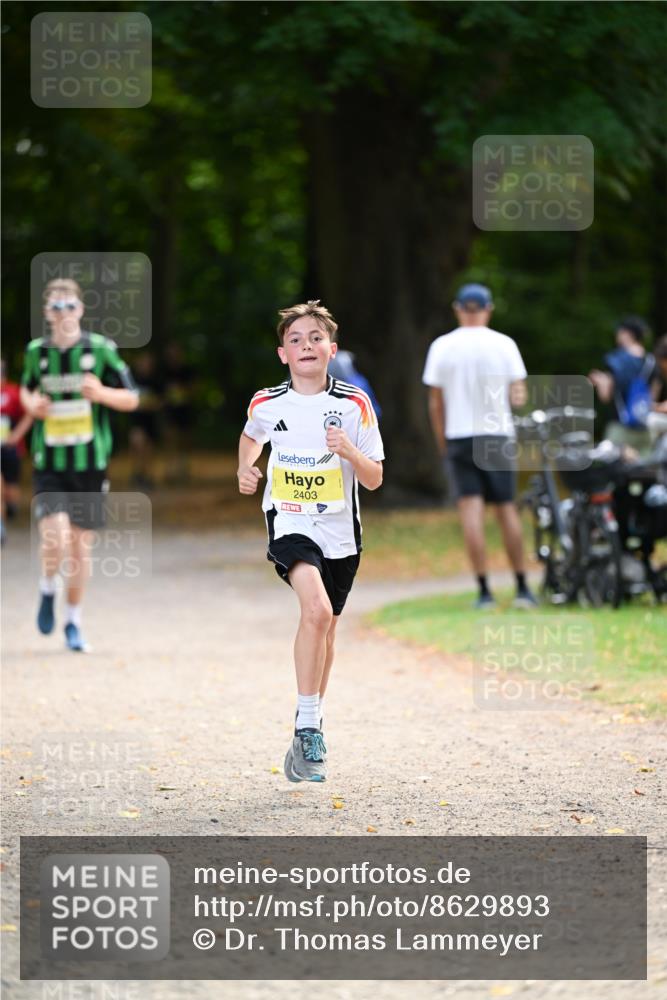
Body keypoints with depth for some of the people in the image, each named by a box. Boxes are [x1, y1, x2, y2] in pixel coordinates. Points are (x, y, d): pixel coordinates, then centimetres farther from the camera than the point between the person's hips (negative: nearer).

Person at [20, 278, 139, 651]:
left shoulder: (101, 350, -4)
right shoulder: (36, 352, 2)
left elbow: (132, 399, 1)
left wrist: (102, 393, -19)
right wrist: (32, 404, -2)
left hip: (91, 463, 0)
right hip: (49, 463, 0)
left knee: (81, 544, 7)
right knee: (55, 537, -18)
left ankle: (74, 622, 24)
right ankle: (48, 589, 15)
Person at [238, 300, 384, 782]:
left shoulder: (354, 404, -5)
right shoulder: (267, 404, -3)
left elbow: (374, 479, -3)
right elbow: (251, 438, 22)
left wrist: (350, 451, -21)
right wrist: (245, 470, 3)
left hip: (340, 531, 2)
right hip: (289, 523, -2)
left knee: (326, 630, 14)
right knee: (317, 609, -27)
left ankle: (310, 730, 34)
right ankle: (307, 726, -22)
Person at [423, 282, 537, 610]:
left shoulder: (442, 346, -1)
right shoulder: (503, 344, -2)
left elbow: (435, 402, 1)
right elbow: (519, 394, -2)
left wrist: (442, 444, 10)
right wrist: (516, 397, 21)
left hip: (459, 435, -1)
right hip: (497, 435, 1)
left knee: (471, 511, -3)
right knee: (507, 509, 8)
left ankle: (484, 591, -9)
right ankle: (522, 588, 10)